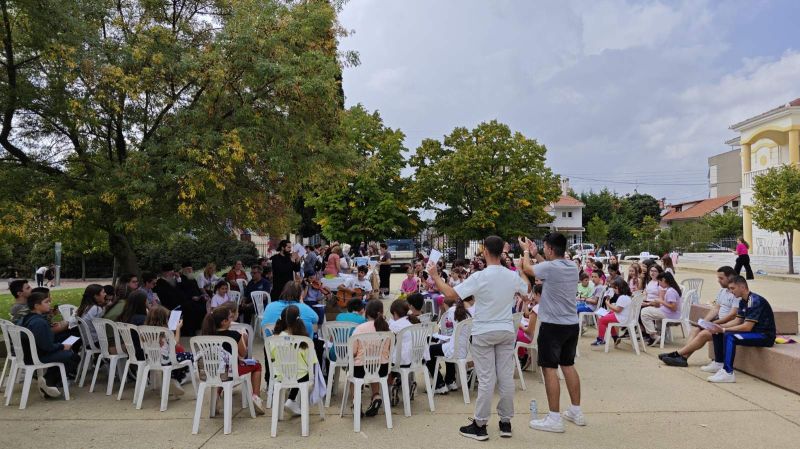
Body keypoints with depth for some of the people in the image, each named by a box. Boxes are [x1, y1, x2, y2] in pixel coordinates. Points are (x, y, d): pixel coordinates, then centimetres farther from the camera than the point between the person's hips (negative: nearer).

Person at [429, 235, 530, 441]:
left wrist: (435, 276, -5)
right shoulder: (512, 276, -2)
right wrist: (522, 271, 39)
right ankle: (506, 422, 19)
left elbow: (451, 294, -19)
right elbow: (527, 288, 21)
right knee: (506, 377, 9)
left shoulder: (480, 277, -18)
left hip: (484, 333, -4)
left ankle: (480, 426, 9)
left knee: (486, 379, 0)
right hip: (506, 331, 4)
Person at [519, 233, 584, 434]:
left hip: (553, 326, -8)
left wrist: (526, 251, 20)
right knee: (568, 365, 18)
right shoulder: (572, 267, 4)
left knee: (550, 368, -2)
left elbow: (527, 268, 2)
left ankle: (554, 419, 0)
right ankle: (576, 411, 26)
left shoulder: (549, 268, -18)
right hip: (572, 324, 8)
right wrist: (535, 254, 27)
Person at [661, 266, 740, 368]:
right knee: (696, 330, -7)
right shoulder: (722, 291, 15)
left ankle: (677, 354, -17)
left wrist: (715, 323, -18)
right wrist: (704, 322, -2)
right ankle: (683, 357, -16)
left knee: (704, 334, -23)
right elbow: (716, 308, 12)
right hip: (718, 321, 9)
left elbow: (732, 315, -22)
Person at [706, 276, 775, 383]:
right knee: (717, 333, 5)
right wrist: (719, 327, -4)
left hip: (765, 336, -10)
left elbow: (747, 327, -26)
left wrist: (724, 330, -21)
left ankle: (728, 373, -30)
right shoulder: (743, 301, 8)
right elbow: (737, 321, 11)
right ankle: (719, 364, 11)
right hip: (753, 331, 10)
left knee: (729, 336, -30)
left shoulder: (755, 301, -21)